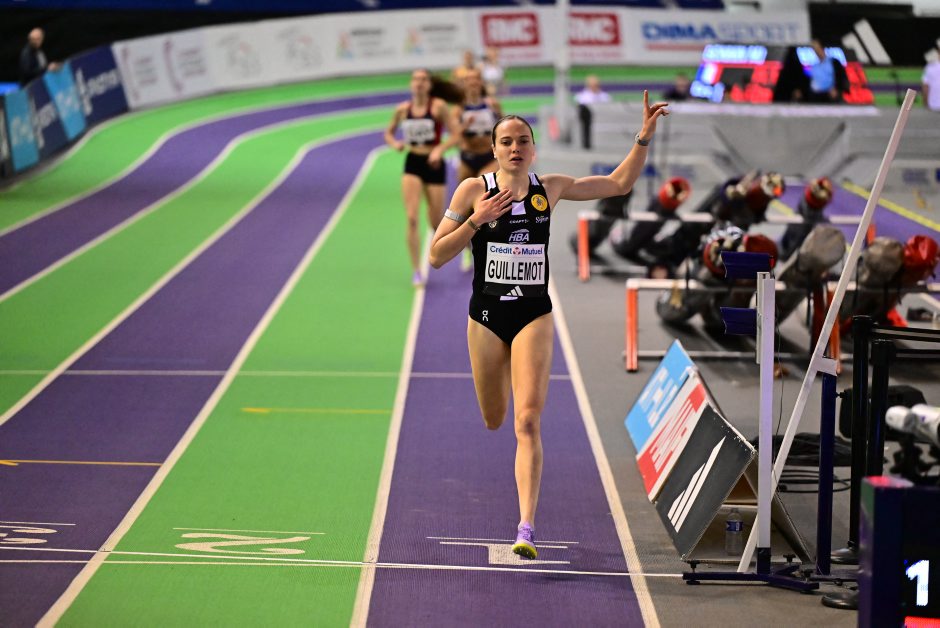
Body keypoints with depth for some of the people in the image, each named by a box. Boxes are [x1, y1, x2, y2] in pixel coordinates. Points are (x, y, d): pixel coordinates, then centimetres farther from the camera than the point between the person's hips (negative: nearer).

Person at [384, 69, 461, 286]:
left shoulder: (438, 106, -8)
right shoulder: (402, 109, 2)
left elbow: (455, 136, -8)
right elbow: (388, 133, 16)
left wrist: (440, 149, -24)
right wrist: (394, 143, -5)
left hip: (434, 164, -2)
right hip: (412, 164, 2)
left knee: (436, 224, 6)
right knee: (412, 219, -12)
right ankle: (416, 272, -7)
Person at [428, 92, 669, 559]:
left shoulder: (550, 189, 3)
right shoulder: (473, 190, -2)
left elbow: (619, 183, 13)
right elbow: (436, 256, -4)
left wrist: (644, 136, 3)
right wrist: (477, 220, -16)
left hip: (534, 314, 0)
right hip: (486, 316, 0)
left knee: (527, 421, -14)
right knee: (494, 421, 12)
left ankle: (526, 528, -18)